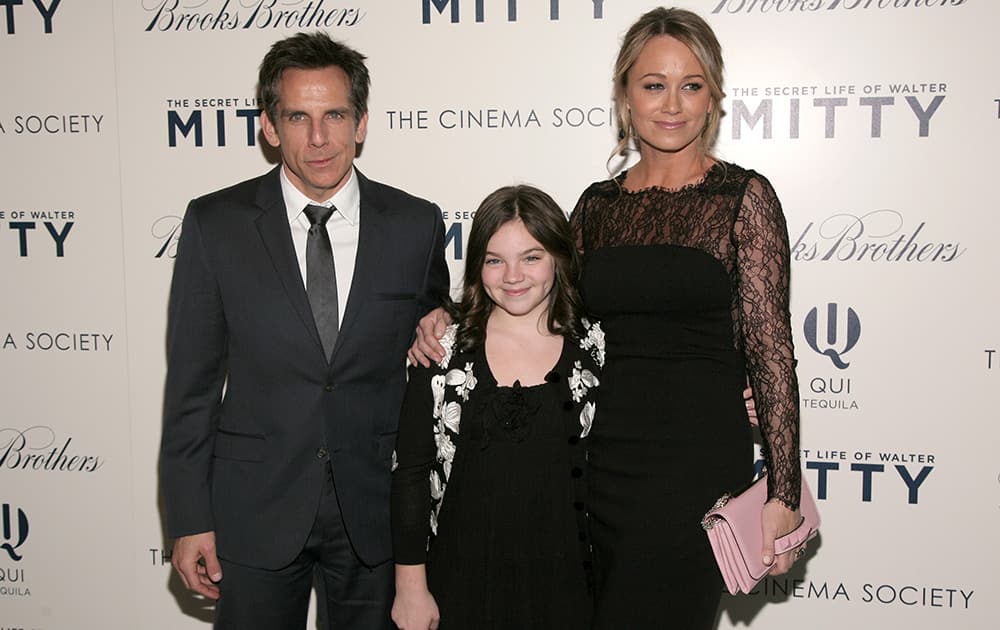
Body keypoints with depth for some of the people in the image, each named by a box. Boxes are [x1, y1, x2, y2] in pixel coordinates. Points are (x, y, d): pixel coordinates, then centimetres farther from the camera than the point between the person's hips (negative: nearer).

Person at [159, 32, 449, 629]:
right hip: (255, 509, 0)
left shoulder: (417, 224, -3)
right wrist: (189, 519, -3)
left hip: (376, 507, 1)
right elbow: (192, 380, -2)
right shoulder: (214, 223, -5)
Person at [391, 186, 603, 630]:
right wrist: (410, 586, -2)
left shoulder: (595, 350, -2)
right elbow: (410, 472, -2)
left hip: (562, 589, 0)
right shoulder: (443, 350, -4)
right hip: (461, 588, 0)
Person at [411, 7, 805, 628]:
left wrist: (784, 494, -9)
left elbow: (771, 348, -6)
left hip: (696, 465, -4)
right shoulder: (598, 203, 9)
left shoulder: (744, 197, -4)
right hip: (599, 460, 5)